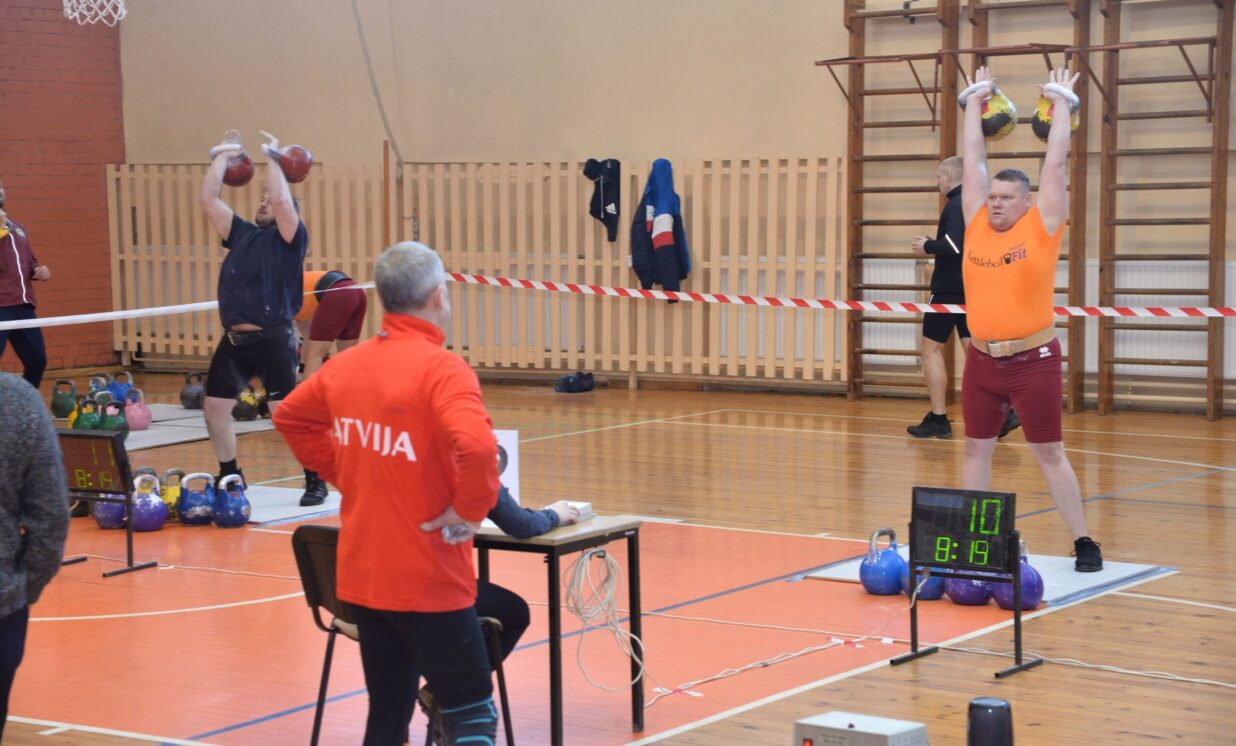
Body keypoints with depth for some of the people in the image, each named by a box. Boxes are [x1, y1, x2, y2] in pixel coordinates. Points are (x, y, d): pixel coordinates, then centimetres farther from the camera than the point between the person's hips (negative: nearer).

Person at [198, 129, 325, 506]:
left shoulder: (289, 238, 0)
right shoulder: (240, 233, 16)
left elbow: (283, 200, -18)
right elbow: (207, 199, 11)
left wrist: (273, 159, -7)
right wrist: (222, 156, 12)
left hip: (273, 340, -6)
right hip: (234, 340, 6)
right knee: (214, 407, 8)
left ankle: (316, 481, 4)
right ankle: (230, 477, 25)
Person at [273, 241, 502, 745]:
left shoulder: (347, 364, 5)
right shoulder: (441, 368, -18)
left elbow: (290, 417, 21)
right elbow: (476, 446, -34)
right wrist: (471, 509, -18)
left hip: (359, 576, 7)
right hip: (427, 581, -7)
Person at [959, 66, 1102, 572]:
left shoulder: (1042, 227, -4)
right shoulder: (976, 225, 5)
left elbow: (1055, 162, -3)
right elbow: (973, 159, 11)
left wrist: (1060, 103, 6)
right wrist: (975, 101, 16)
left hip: (1032, 360, -4)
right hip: (982, 360, 4)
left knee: (1049, 454, 1)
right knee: (976, 449, 10)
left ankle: (1083, 542, 9)